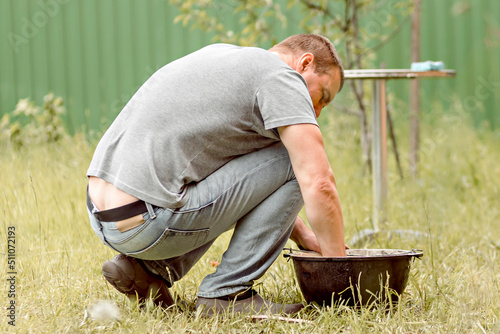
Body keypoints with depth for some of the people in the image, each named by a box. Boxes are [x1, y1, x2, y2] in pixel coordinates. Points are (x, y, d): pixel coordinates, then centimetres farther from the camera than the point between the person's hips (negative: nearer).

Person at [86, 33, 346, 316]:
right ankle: (228, 291, -1)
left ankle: (149, 267, 15)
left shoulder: (222, 54, 24)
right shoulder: (281, 78, -2)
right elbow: (319, 185, -11)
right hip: (147, 225, -9)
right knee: (292, 161, -3)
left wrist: (303, 235, 25)